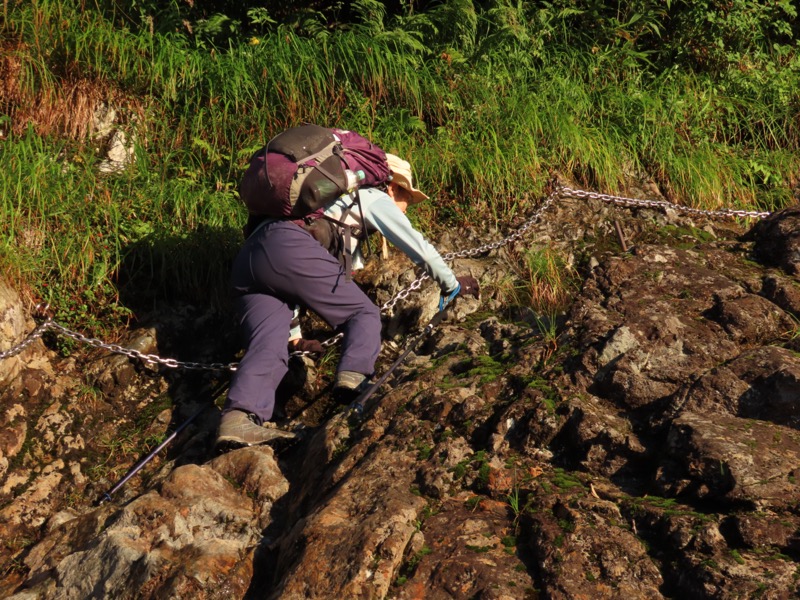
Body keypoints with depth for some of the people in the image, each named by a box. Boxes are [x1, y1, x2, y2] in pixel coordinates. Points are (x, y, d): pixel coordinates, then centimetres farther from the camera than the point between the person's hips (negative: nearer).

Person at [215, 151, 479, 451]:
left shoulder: (335, 201, 43)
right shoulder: (374, 198, 21)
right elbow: (419, 247, 17)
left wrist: (293, 331, 48)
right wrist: (452, 284, 32)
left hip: (246, 259, 7)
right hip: (289, 248, -7)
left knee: (268, 345, -11)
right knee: (364, 313, 3)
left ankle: (240, 417, -34)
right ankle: (353, 376, -23)